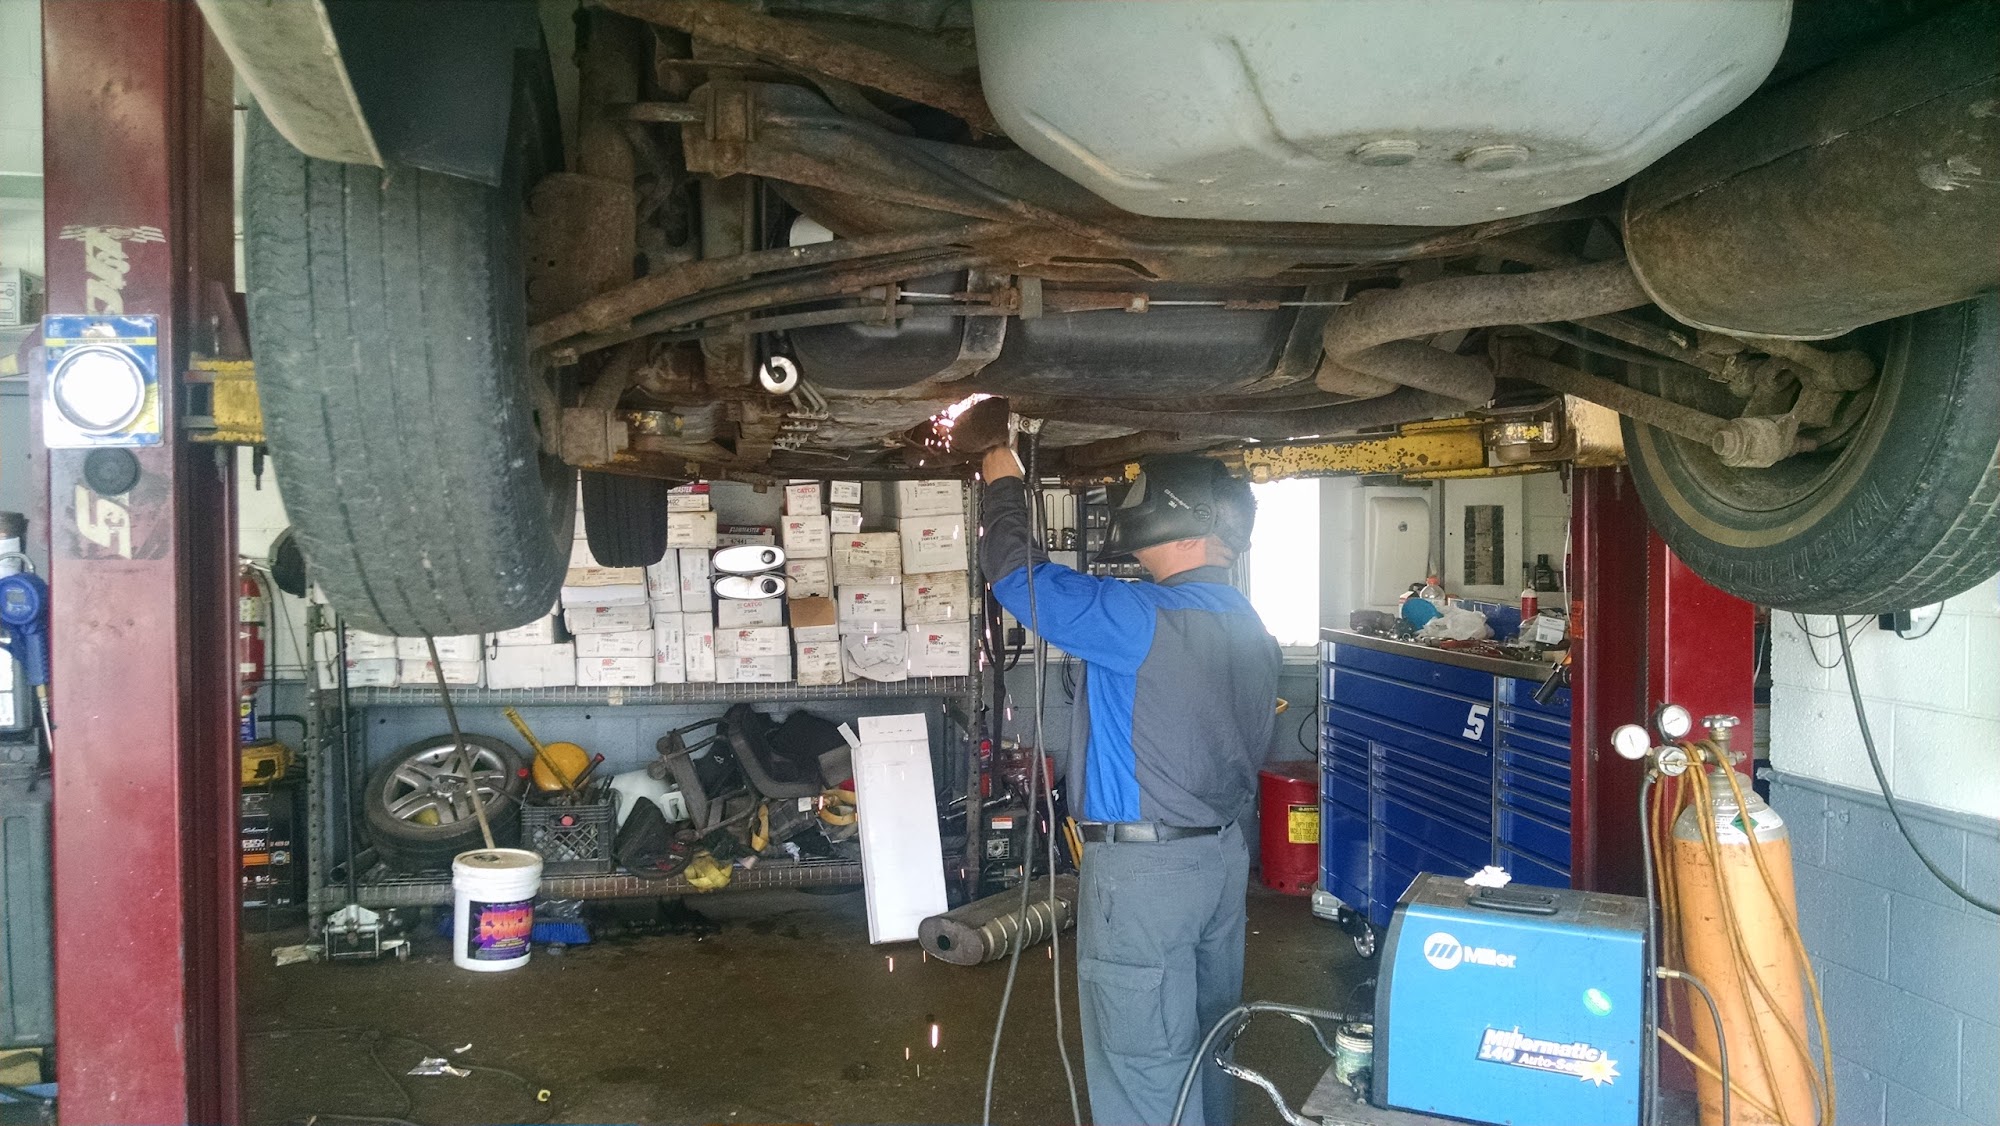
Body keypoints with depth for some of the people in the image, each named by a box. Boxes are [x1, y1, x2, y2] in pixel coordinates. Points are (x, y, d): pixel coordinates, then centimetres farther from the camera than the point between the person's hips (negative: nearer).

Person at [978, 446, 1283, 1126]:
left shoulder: (1146, 618, -21)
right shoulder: (1252, 631, 7)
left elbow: (1017, 572, -17)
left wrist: (1003, 482, -1)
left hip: (1143, 870, -9)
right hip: (1223, 857, 9)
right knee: (1206, 1046, 22)